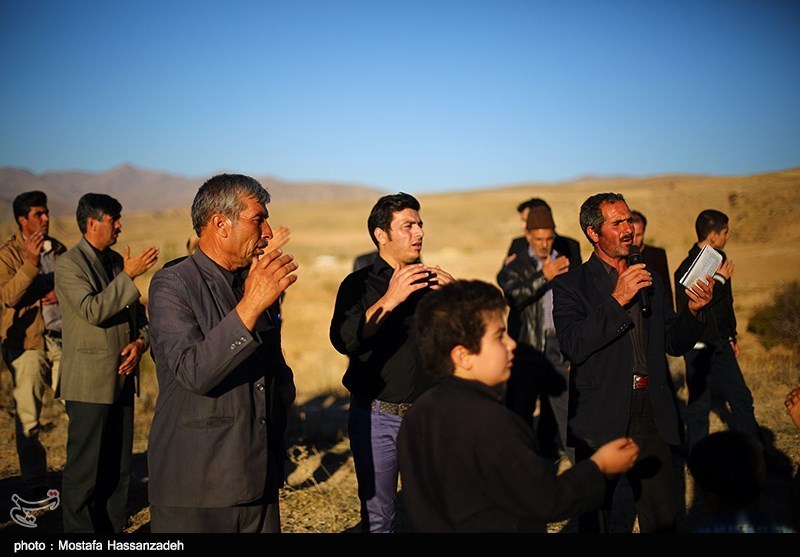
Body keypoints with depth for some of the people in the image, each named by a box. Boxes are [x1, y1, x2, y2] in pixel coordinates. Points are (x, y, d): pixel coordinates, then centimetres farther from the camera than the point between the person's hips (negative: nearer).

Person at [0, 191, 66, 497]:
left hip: (64, 339, 4)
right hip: (28, 342, -4)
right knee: (28, 417, 1)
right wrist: (30, 262, -24)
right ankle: (34, 485, 12)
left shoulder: (59, 249, 13)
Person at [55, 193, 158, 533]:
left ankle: (113, 527, 24)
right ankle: (79, 531, 10)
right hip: (90, 382, -7)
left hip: (123, 377, 7)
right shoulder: (69, 265, -10)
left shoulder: (117, 261, 13)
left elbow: (136, 311, 16)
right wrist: (128, 276, -23)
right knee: (85, 466, -1)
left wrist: (141, 341, -2)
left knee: (119, 464, 13)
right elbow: (93, 311, -23)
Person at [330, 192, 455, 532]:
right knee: (377, 517, 7)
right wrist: (389, 300, -28)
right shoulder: (359, 284, -2)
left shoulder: (430, 281, 9)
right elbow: (343, 340, -19)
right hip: (377, 417, -3)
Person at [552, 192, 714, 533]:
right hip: (601, 419, -4)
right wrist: (616, 300, -20)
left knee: (664, 517, 6)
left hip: (652, 416, 5)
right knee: (594, 520, 7)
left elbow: (675, 345, 16)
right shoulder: (571, 285, -2)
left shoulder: (650, 282, 16)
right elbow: (573, 347, -16)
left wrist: (693, 311, -3)